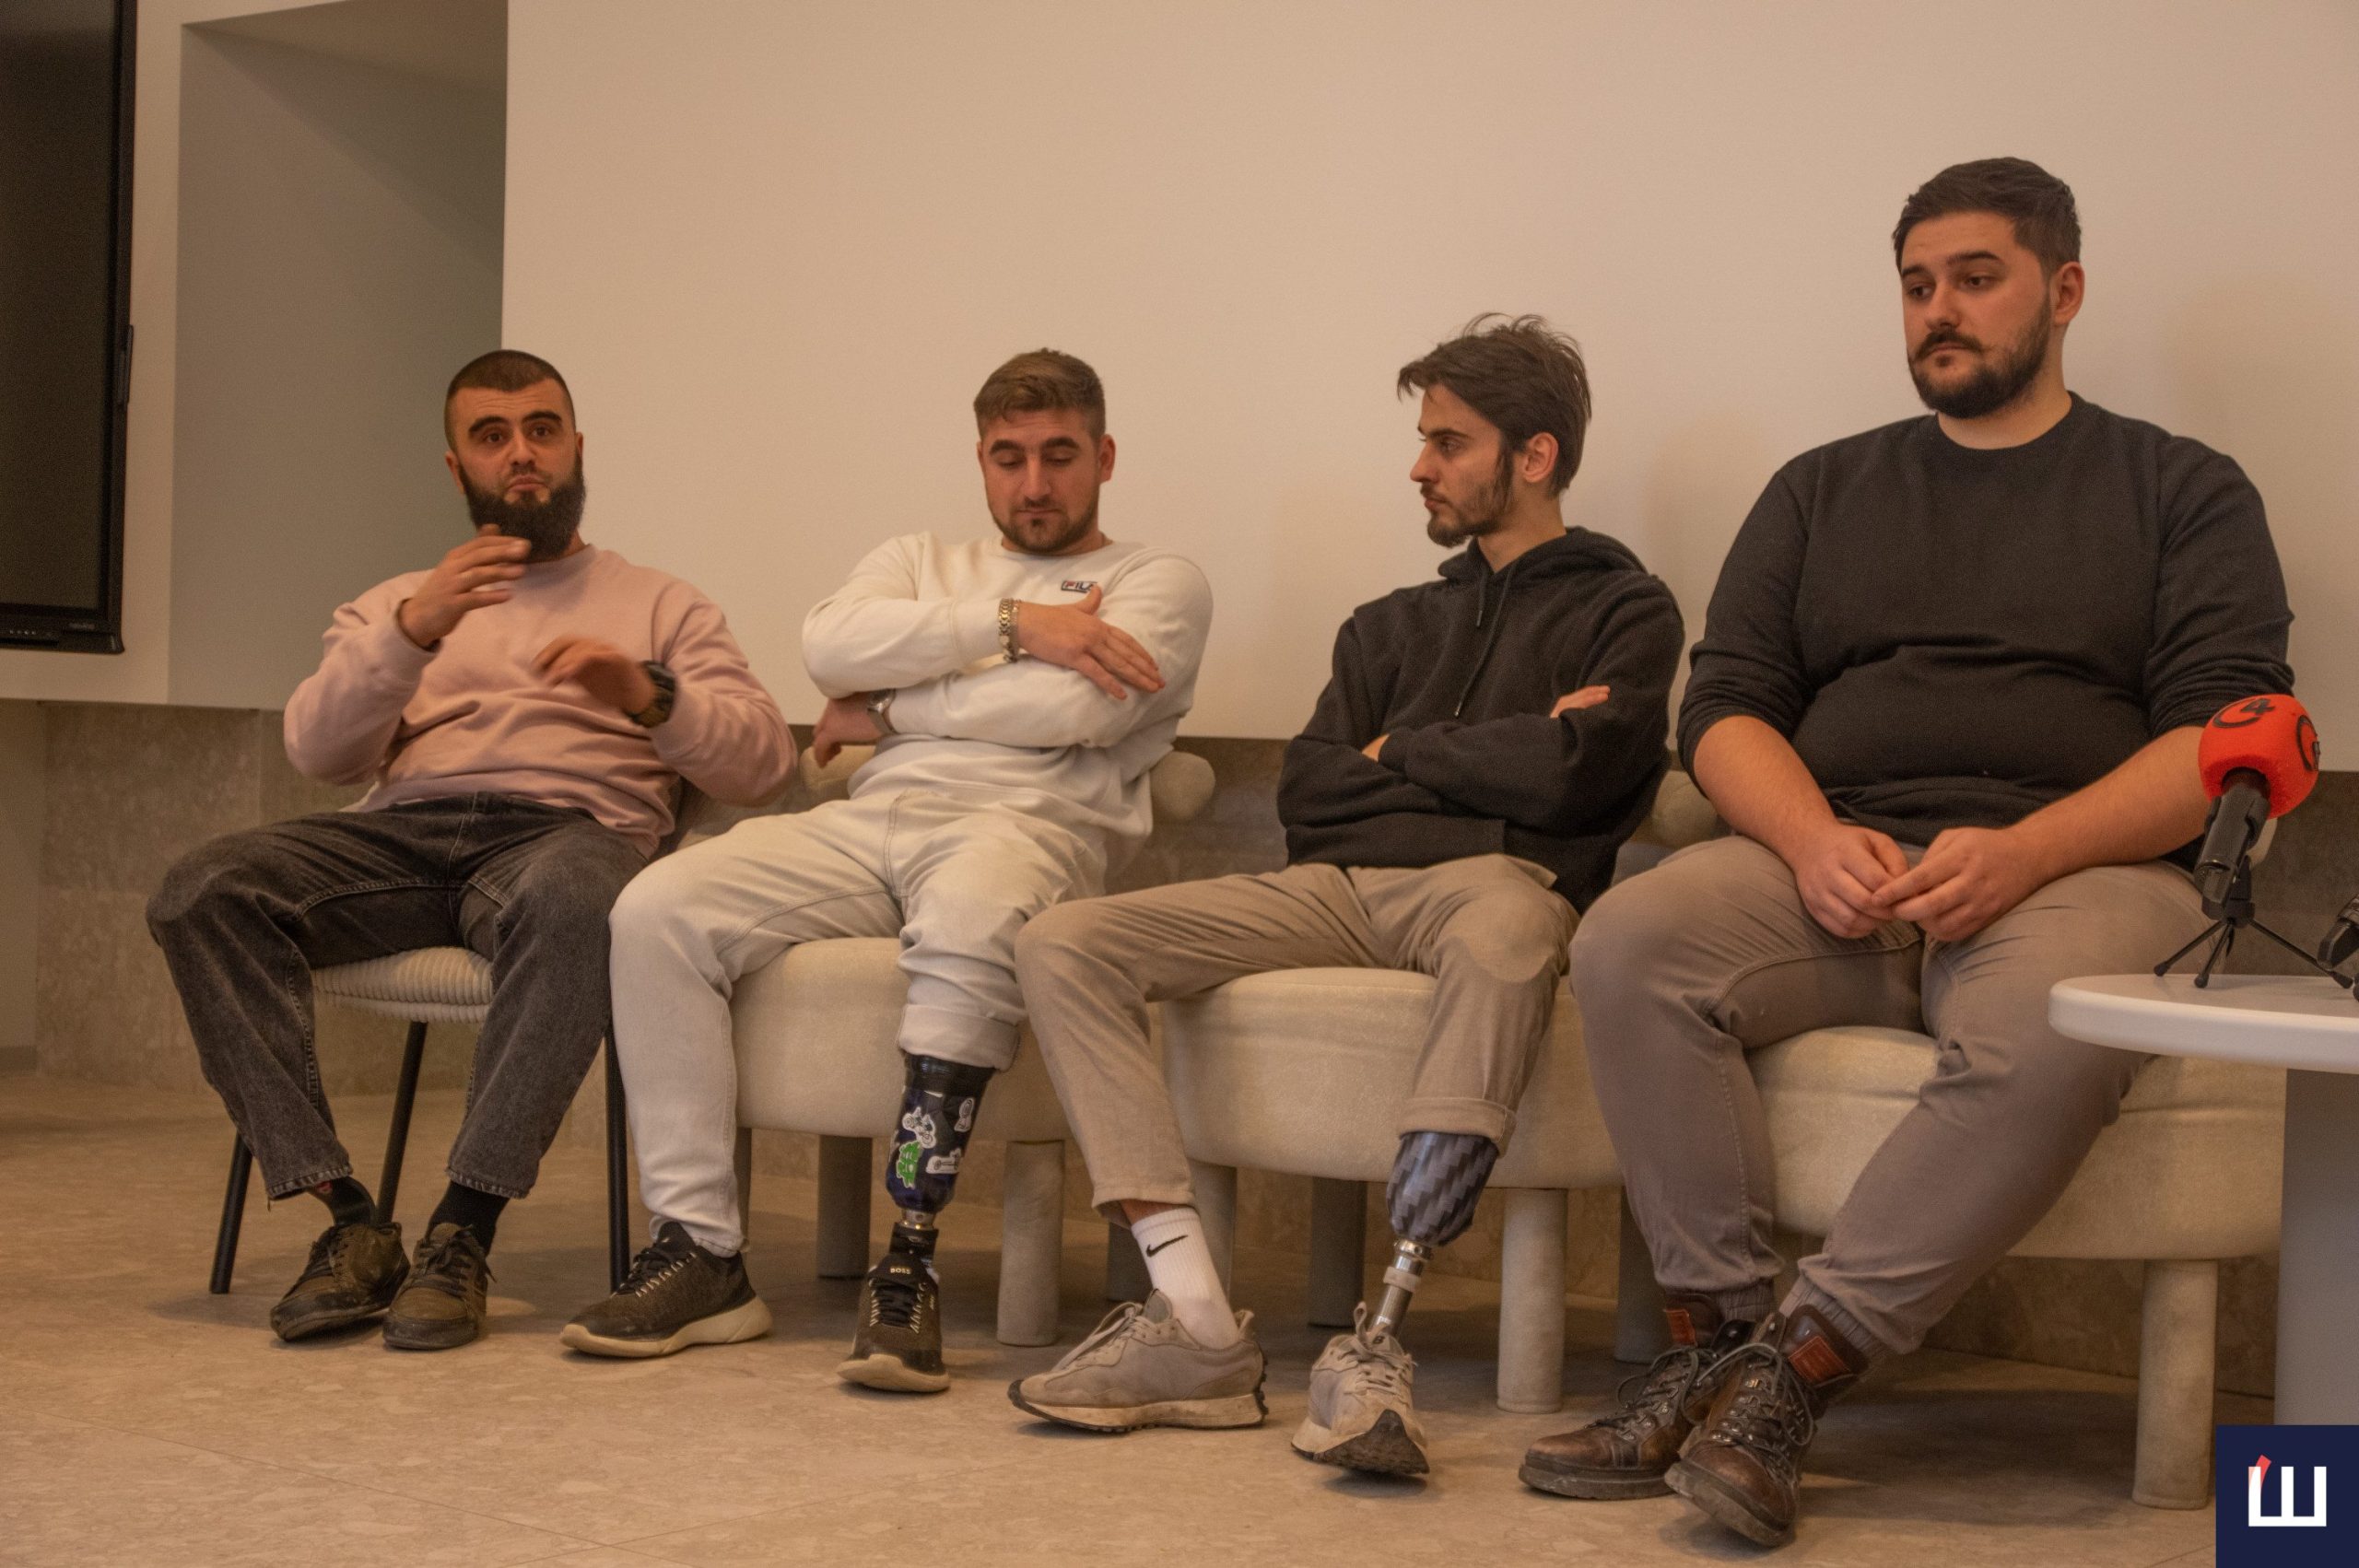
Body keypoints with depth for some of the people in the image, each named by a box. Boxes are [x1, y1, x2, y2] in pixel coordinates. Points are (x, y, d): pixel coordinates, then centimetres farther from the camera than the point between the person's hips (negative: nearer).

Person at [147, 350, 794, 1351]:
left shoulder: (659, 607, 23)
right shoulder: (393, 604, 28)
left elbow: (764, 760, 8)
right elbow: (320, 753, 8)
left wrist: (651, 696, -12)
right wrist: (412, 630, -9)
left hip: (569, 827, -2)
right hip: (401, 833, 3)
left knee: (571, 899, -41)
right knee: (203, 893, -27)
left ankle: (464, 1232, -37)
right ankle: (349, 1222, -28)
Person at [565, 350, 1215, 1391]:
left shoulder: (1158, 582, 15)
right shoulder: (923, 561, 29)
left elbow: (1074, 708, -6)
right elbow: (829, 645, 5)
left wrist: (892, 710, 4)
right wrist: (1012, 622, -3)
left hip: (1026, 826, -4)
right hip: (869, 822, 5)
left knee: (968, 917, -42)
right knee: (659, 908, -22)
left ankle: (908, 1267, -38)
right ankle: (700, 1253, -19)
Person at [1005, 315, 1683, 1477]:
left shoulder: (1622, 609, 13)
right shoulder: (1393, 626, 31)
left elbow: (1568, 774, -6)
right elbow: (1304, 795, 16)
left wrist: (1402, 751, 8)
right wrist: (1480, 764, 6)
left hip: (1490, 877, -5)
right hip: (1336, 889, 6)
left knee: (1505, 938, -44)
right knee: (1062, 945, -17)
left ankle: (1381, 1334, -45)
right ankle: (1199, 1329, -28)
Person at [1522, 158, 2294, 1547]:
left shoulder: (2185, 492, 13)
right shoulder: (1822, 492, 23)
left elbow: (2228, 732, 0)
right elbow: (1724, 705, 13)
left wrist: (2024, 852, -17)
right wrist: (1812, 839, -10)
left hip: (2074, 869, -3)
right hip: (1834, 865, 3)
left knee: (2048, 1035, -39)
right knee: (1631, 944, -27)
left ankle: (1797, 1372, -31)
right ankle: (1716, 1340, -23)